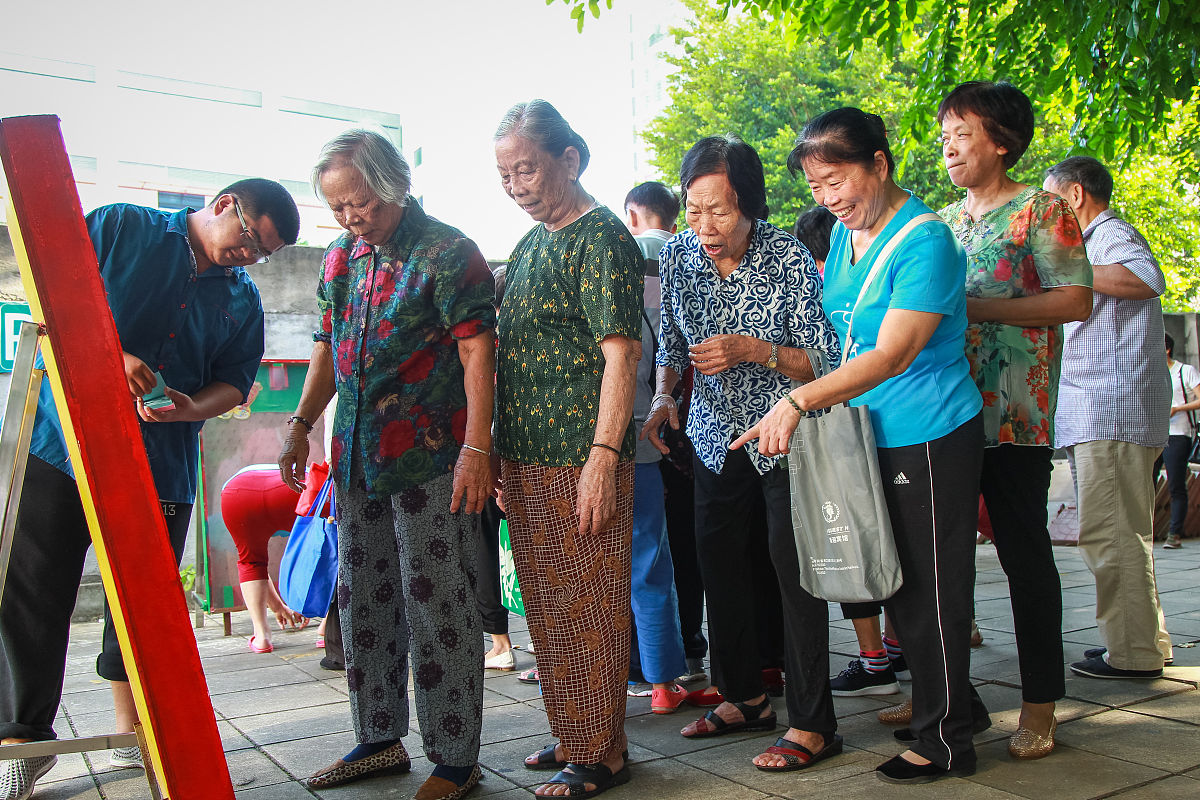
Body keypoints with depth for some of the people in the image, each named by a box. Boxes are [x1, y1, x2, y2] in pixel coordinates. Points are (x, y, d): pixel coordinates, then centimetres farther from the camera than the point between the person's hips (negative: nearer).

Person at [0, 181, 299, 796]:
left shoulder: (244, 299, 13)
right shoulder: (121, 227, 3)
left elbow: (233, 382, 11)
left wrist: (192, 408, -10)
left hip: (162, 465, 3)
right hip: (61, 443, -3)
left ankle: (132, 733, 23)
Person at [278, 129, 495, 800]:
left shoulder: (446, 252, -8)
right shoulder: (341, 258, 14)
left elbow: (478, 349, -13)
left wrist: (477, 447, -19)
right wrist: (300, 426, 17)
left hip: (430, 460, -7)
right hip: (357, 457, 8)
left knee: (438, 609, -3)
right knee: (363, 603, 14)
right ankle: (380, 739, 29)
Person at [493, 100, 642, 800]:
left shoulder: (602, 238, -9)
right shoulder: (531, 243, 17)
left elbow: (621, 354, -17)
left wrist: (603, 458, -23)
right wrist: (497, 454, 18)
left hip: (582, 461, -9)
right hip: (526, 460, 9)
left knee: (590, 611, 1)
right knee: (549, 610, 16)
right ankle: (571, 737, 31)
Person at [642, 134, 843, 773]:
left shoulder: (788, 257, -16)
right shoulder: (677, 256, -3)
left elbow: (824, 361, -14)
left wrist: (752, 350, -27)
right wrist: (664, 396, -6)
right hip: (715, 435, 6)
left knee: (793, 572, -5)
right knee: (719, 569, 13)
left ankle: (812, 725, 7)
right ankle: (744, 698, 31)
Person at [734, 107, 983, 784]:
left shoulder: (925, 241, -18)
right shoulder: (844, 233, 8)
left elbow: (892, 355, -27)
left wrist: (797, 402, -33)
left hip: (931, 436, -8)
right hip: (873, 436, 8)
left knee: (931, 592, 1)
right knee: (895, 584, 16)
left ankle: (945, 741, 16)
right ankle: (947, 701, 34)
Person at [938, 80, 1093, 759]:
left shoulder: (1040, 209, -1)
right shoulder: (942, 222, 18)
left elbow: (1077, 299, -11)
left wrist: (974, 306, -16)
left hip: (1013, 416, -6)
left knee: (1025, 555, -1)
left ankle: (1041, 705, 10)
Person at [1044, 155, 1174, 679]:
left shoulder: (1111, 234, -7)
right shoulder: (1098, 241, 25)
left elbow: (1147, 278, -30)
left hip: (1113, 410, -11)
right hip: (1101, 414, 11)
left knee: (1109, 533, -9)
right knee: (1120, 533, 14)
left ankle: (1133, 653, -4)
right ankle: (1146, 643, 22)